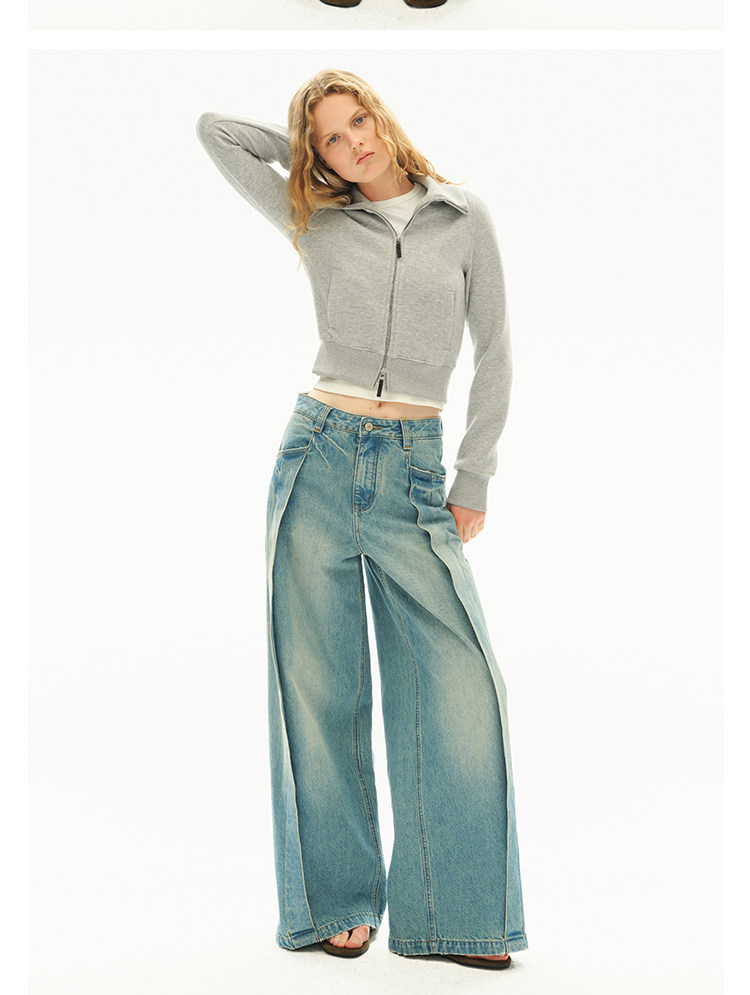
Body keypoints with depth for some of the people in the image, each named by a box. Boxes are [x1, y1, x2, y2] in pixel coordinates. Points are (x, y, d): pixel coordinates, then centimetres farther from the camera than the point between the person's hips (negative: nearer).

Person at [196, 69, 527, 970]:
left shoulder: (464, 219, 7)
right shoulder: (315, 223, 8)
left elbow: (493, 354, 7)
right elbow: (212, 130, 13)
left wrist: (474, 481, 2)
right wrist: (302, 149, 18)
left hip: (413, 474, 0)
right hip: (319, 456, 0)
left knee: (461, 679, -7)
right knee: (318, 684, 2)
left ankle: (453, 912, 7)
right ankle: (336, 903, 15)